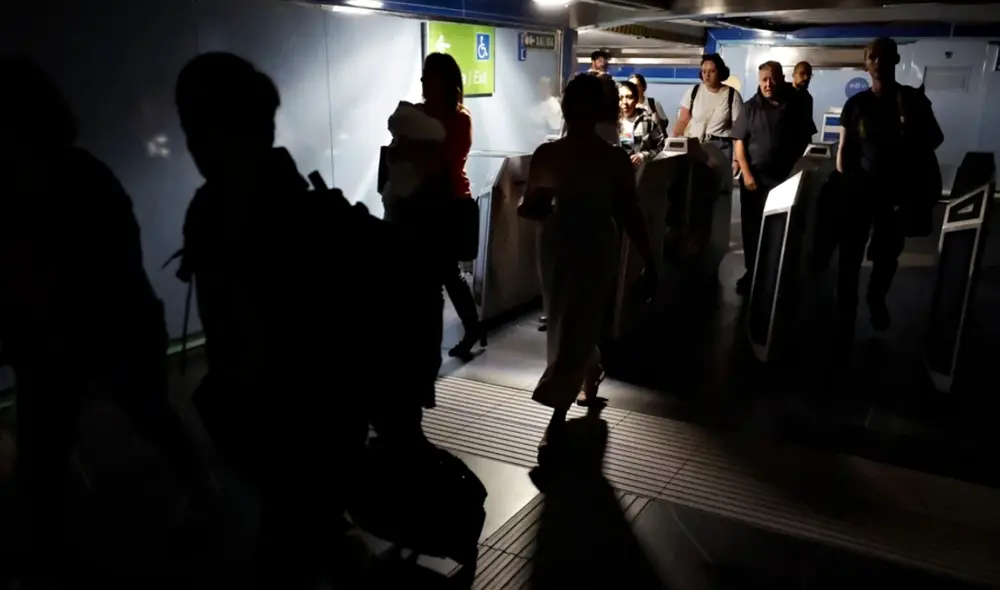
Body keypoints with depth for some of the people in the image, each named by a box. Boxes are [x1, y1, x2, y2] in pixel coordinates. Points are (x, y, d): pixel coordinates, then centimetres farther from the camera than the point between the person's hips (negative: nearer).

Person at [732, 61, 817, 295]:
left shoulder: (795, 105, 0)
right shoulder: (751, 106, 1)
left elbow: (804, 139, 6)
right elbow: (739, 142, -1)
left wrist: (795, 168, -3)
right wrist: (747, 174, -9)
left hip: (784, 177, -1)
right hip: (754, 176, 1)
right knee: (752, 226, 7)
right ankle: (751, 271, 18)